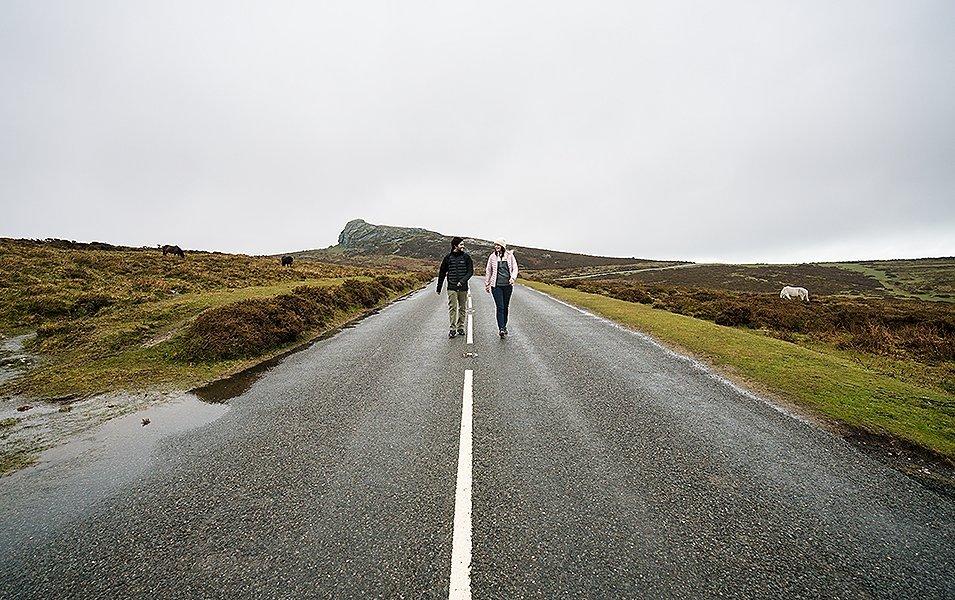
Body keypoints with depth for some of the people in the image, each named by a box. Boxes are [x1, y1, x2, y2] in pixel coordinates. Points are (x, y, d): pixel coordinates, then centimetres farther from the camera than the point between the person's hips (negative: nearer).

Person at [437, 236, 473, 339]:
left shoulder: (466, 257, 3)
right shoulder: (448, 257, 3)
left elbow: (470, 271, -1)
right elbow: (442, 272, 10)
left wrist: (463, 280, -17)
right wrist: (439, 287, 12)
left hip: (463, 287, 1)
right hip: (452, 287, -1)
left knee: (462, 308, 8)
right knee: (452, 308, -7)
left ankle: (460, 327, 19)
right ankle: (453, 329, -2)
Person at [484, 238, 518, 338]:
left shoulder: (510, 255, 3)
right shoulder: (492, 257, 4)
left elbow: (515, 268, 6)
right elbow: (488, 271, 12)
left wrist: (513, 277, -13)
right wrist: (487, 284, 13)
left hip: (508, 285, 1)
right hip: (496, 285, -1)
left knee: (505, 307, 11)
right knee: (500, 307, -9)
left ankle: (504, 326, 26)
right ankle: (501, 328, -9)